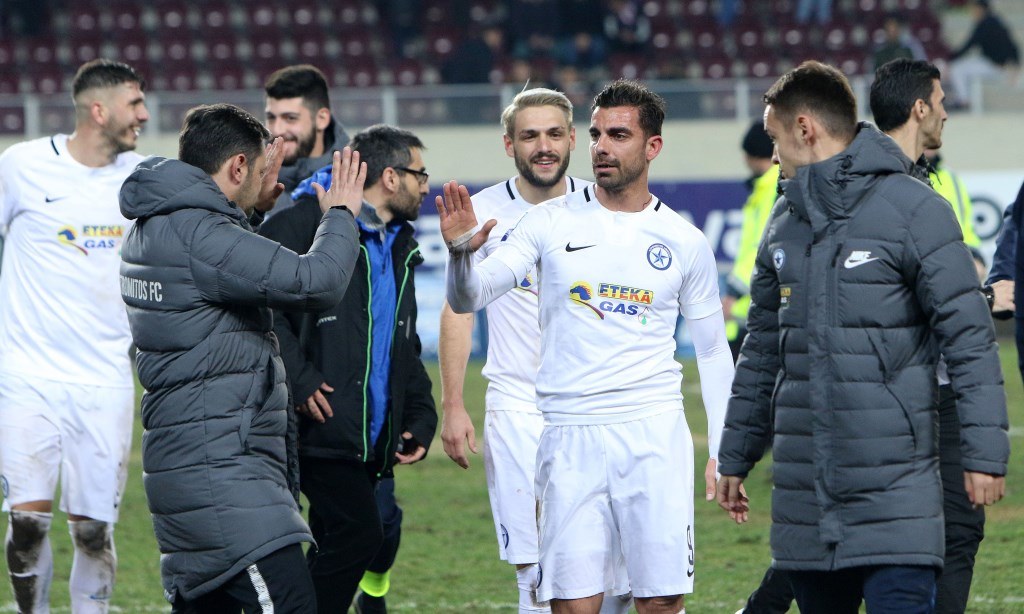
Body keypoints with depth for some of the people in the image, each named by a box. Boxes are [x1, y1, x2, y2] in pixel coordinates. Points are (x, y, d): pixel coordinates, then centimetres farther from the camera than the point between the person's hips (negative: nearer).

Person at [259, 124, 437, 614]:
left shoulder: (399, 250, 21)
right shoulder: (308, 219, -7)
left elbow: (406, 348, 29)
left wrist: (419, 419, 14)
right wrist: (298, 378, -21)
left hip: (369, 439, 9)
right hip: (322, 426, -9)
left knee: (335, 548, 7)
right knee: (359, 533, -18)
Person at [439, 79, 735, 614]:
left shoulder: (684, 242, 7)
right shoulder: (551, 222, 5)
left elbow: (712, 350, 14)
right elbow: (468, 299, 0)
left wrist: (723, 451, 8)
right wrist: (462, 253, -22)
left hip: (654, 434, 0)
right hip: (569, 434, 0)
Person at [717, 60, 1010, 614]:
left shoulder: (913, 211, -7)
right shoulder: (785, 223, 14)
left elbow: (969, 337, -9)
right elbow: (762, 349, 21)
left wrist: (984, 450, -14)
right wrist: (736, 457, 21)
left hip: (894, 484, -6)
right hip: (804, 488, 6)